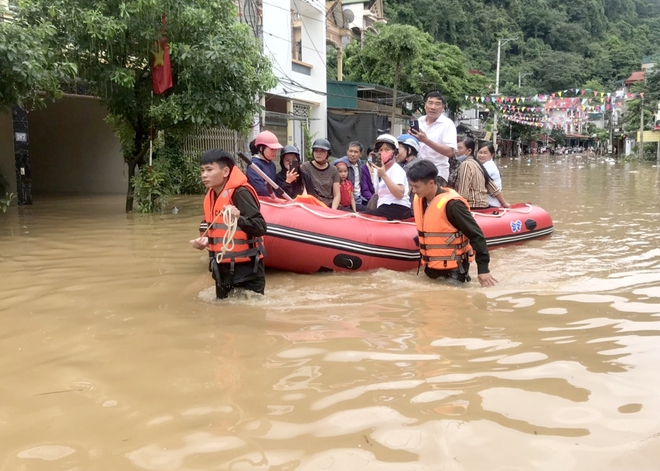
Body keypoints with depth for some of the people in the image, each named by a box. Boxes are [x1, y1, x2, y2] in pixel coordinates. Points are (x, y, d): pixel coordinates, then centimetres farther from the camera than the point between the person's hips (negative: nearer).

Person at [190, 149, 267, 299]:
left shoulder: (240, 193, -19)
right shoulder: (211, 196, 8)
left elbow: (261, 228, -26)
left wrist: (239, 218, -41)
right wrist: (206, 241, 5)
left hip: (246, 269, -9)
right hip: (222, 269, 9)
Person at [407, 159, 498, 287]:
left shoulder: (451, 204, -23)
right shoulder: (418, 200, -1)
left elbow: (476, 236, -20)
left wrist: (483, 268, -21)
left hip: (453, 270, -7)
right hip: (431, 268, 7)